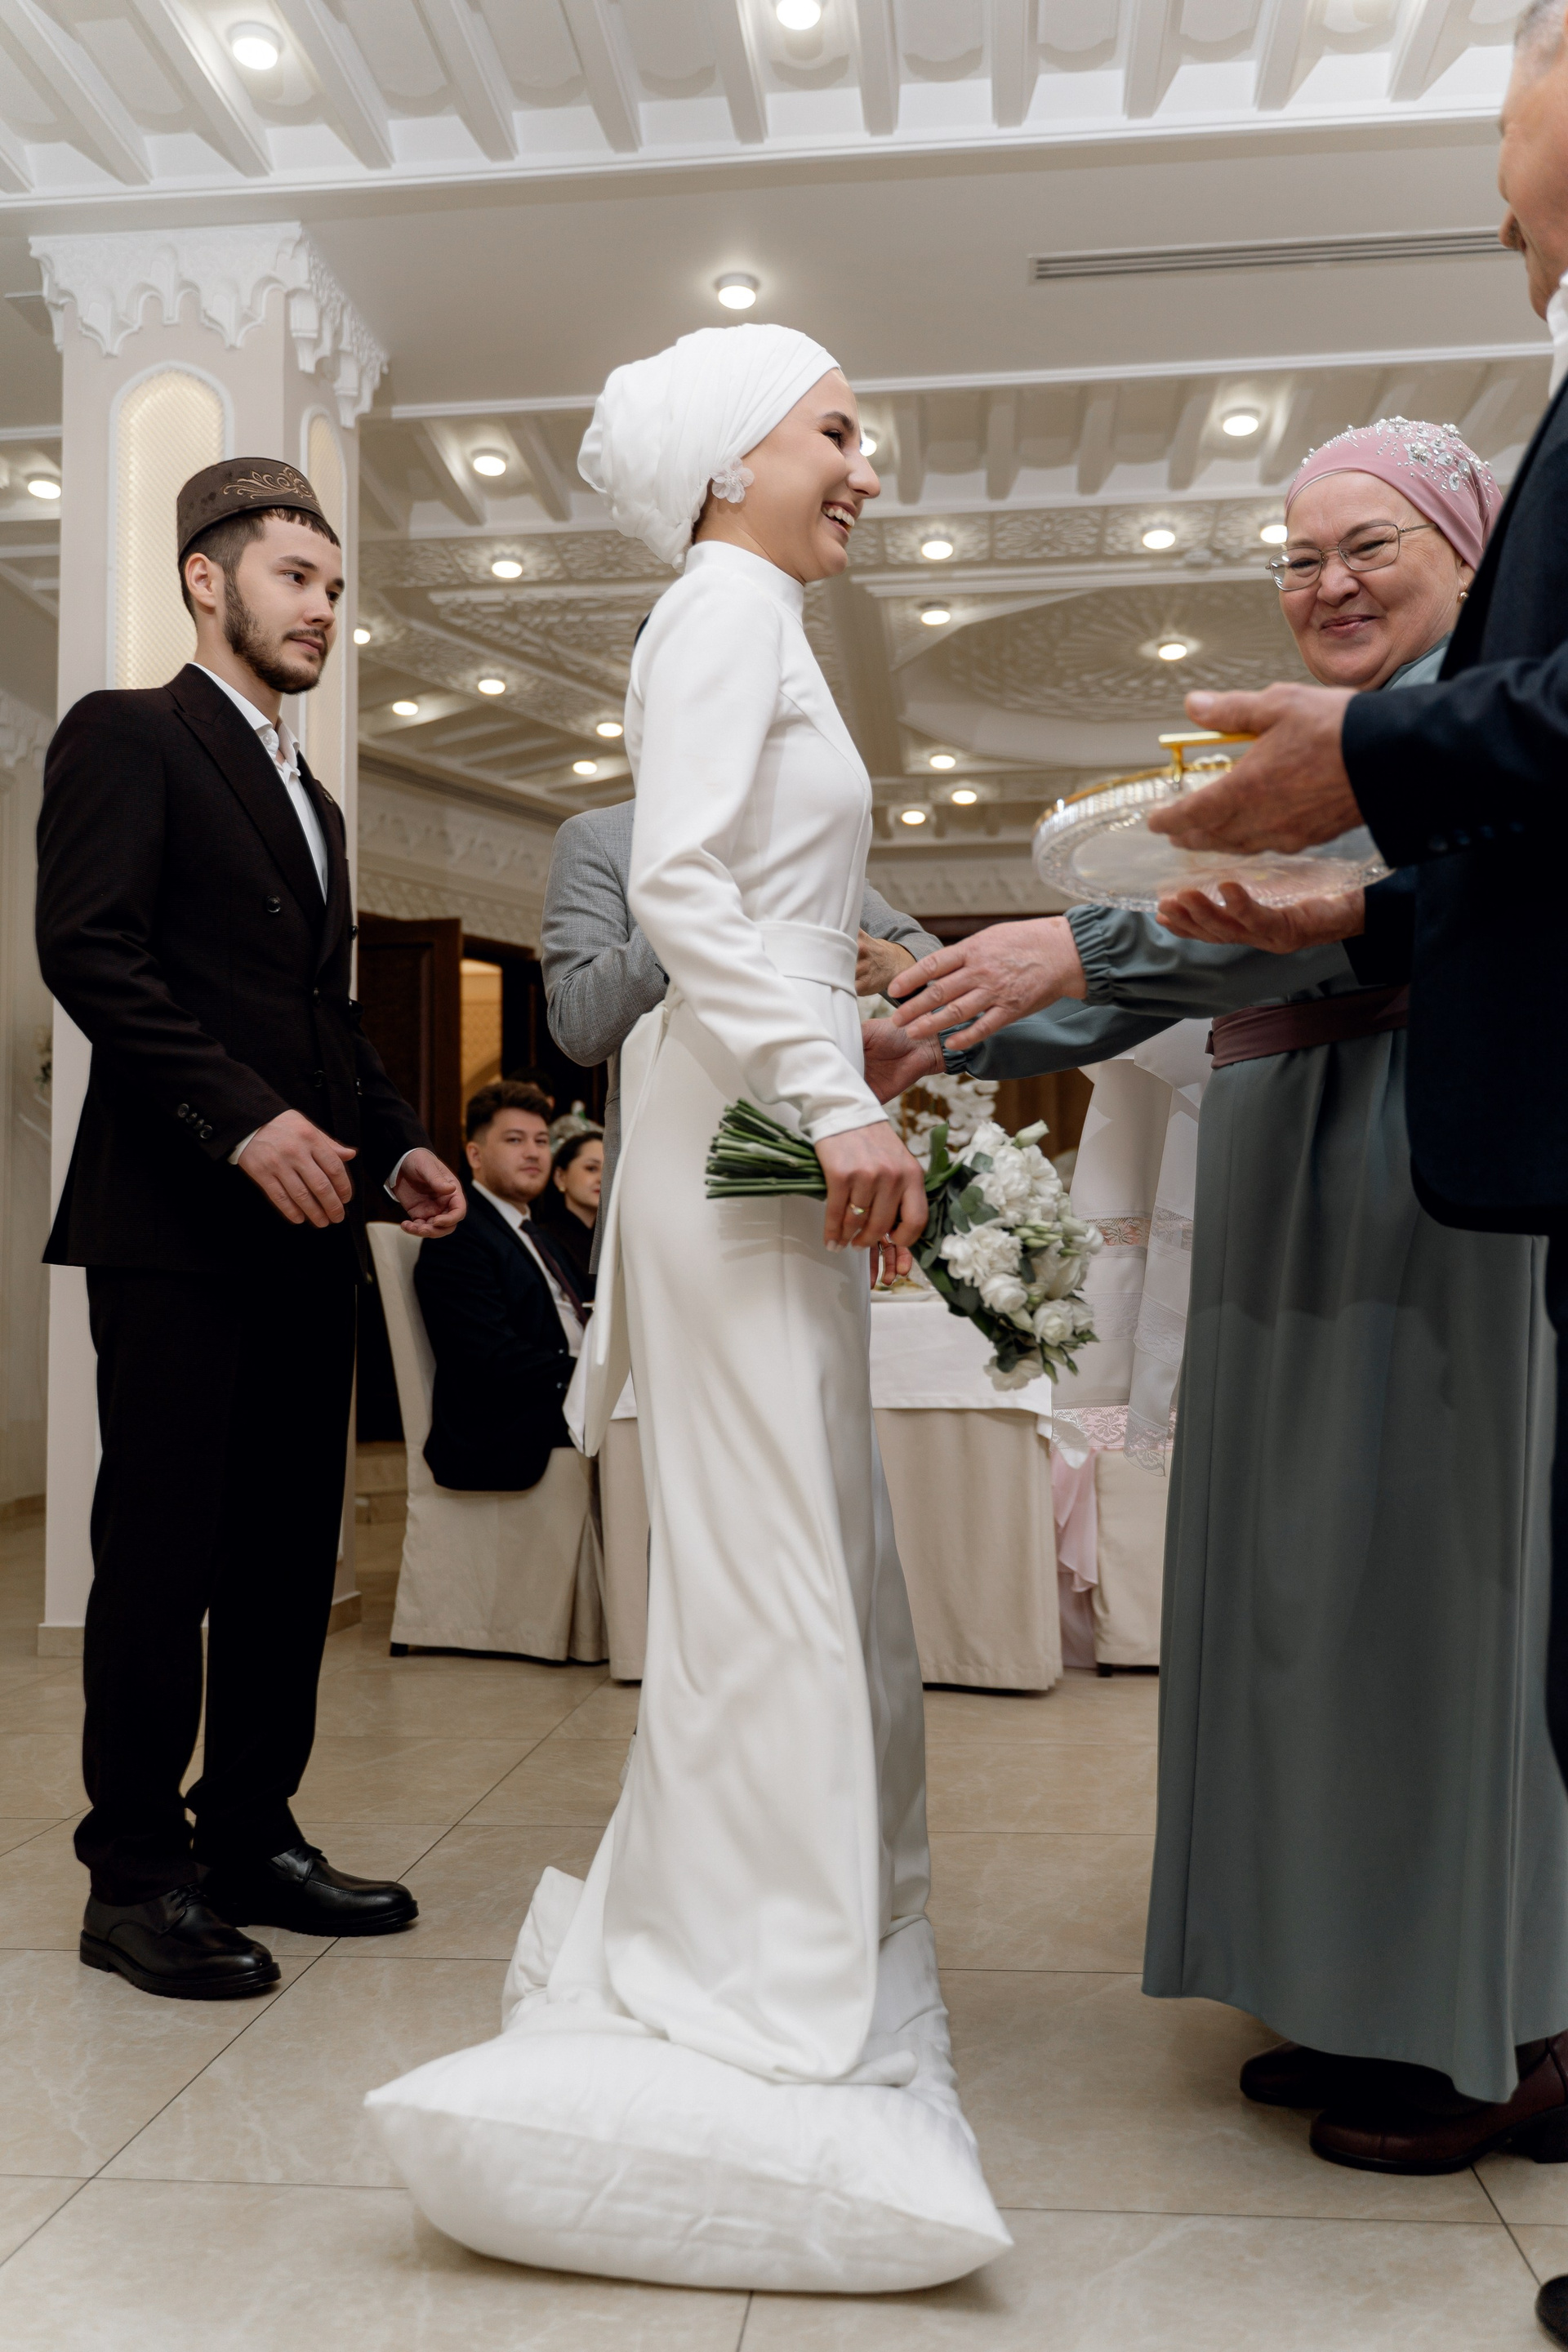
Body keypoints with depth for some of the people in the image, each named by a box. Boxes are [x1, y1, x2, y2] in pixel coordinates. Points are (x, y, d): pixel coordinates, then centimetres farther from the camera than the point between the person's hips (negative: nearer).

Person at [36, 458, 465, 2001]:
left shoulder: (312, 799, 25)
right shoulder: (126, 735, 1)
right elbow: (88, 950, -13)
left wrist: (393, 1146, 11)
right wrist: (243, 1116, -20)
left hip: (303, 1227, 8)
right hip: (176, 1220, -8)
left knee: (289, 1552, 9)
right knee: (163, 1553, -2)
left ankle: (252, 1838, 20)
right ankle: (137, 1877, 9)